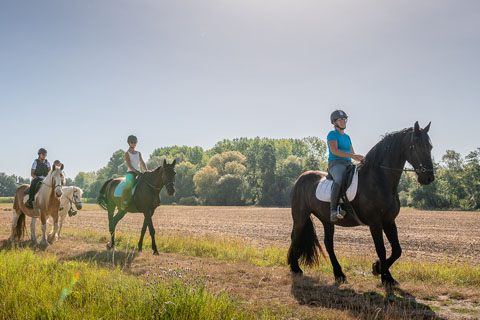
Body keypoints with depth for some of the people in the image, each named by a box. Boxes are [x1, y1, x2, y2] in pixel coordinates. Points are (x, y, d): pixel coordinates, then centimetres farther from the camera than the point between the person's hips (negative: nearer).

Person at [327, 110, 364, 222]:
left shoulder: (347, 137, 24)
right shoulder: (332, 134, 2)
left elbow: (352, 154, 24)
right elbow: (334, 151, -12)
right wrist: (352, 156, -19)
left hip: (348, 165, 8)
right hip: (336, 164, -8)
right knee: (339, 180, -40)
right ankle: (333, 210, -43)